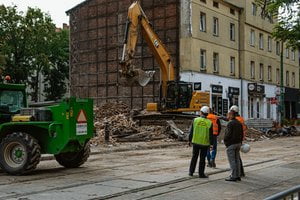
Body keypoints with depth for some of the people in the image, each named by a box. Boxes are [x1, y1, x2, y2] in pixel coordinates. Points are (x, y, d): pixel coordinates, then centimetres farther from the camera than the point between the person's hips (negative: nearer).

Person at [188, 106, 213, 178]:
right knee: (202, 159, 6)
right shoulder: (209, 123, -8)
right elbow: (211, 135, -5)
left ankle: (191, 172, 21)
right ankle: (201, 174, 9)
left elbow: (191, 132, 0)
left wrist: (189, 140, 10)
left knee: (194, 157, 16)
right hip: (204, 143, -2)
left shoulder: (195, 120, -5)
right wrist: (211, 144, 3)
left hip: (195, 142, 2)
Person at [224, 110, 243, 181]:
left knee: (232, 161, -4)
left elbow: (228, 134, -20)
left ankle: (233, 176, -1)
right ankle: (238, 175, 17)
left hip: (231, 144, -9)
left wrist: (225, 141, -4)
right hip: (238, 143, 9)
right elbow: (241, 134, 15)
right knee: (237, 160, 13)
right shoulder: (239, 123, 11)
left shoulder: (230, 123, -16)